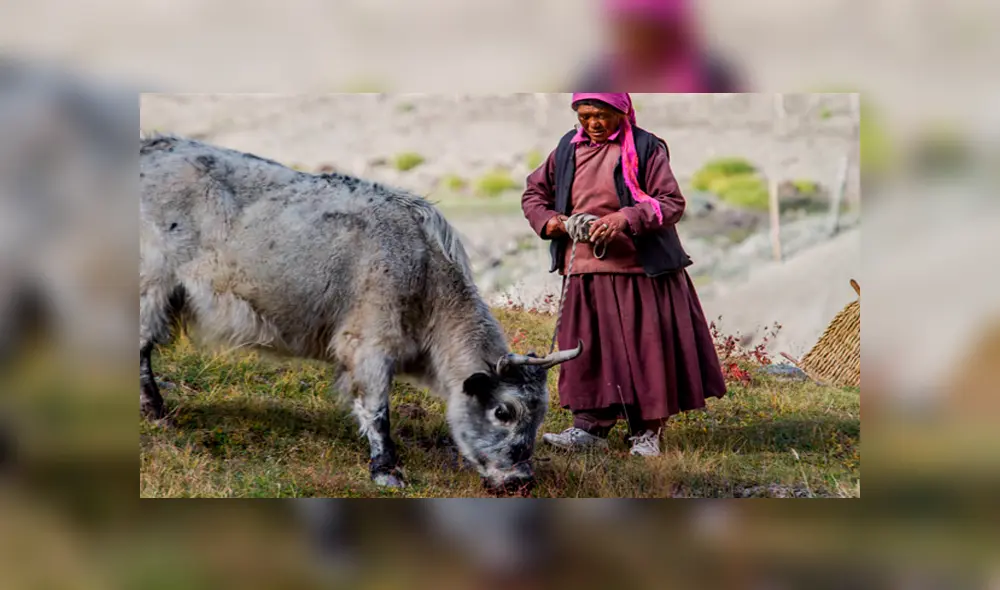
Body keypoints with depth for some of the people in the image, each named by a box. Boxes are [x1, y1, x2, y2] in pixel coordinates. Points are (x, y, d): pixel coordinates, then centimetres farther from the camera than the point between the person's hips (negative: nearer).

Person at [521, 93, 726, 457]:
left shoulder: (646, 149, -3)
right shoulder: (568, 150, 10)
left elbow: (672, 202, -8)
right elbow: (533, 194, 19)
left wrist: (625, 219, -22)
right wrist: (548, 221, -2)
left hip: (638, 267, -3)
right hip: (584, 270, 4)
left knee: (642, 347, 0)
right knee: (588, 349, 1)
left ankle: (646, 432, 9)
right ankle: (591, 425, 6)